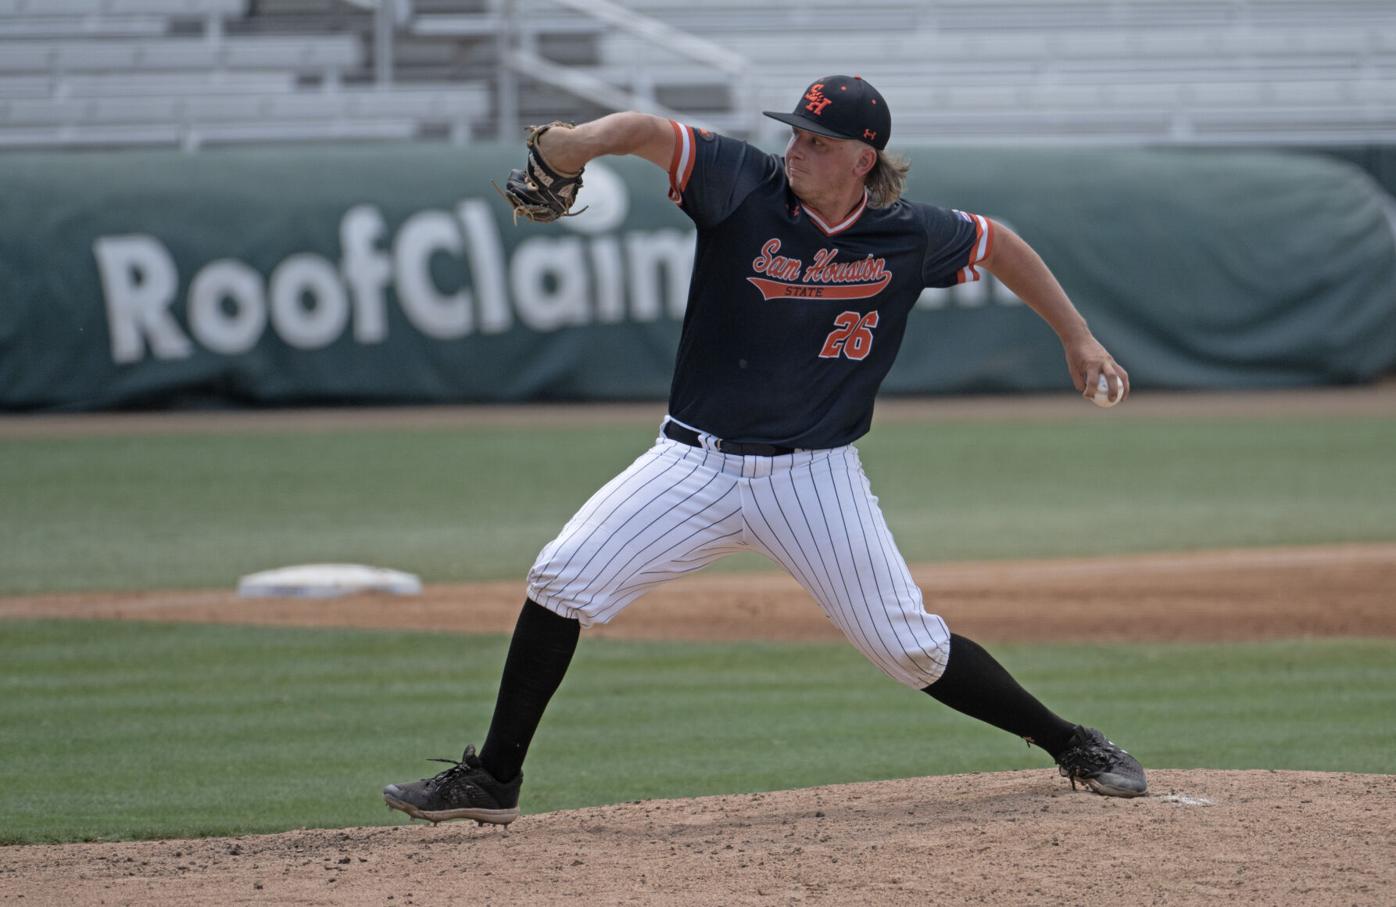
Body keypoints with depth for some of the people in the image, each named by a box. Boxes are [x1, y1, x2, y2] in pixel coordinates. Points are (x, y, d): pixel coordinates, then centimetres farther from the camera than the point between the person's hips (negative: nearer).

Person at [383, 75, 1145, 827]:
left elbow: (998, 244, 14)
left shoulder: (908, 238, -5)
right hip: (696, 466, 0)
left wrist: (1078, 338, 15)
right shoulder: (746, 185, -9)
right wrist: (577, 142, -42)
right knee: (563, 577, -14)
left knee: (908, 646, -2)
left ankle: (1068, 744, 20)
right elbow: (650, 132, -22)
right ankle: (492, 779, -4)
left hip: (815, 476, 0)